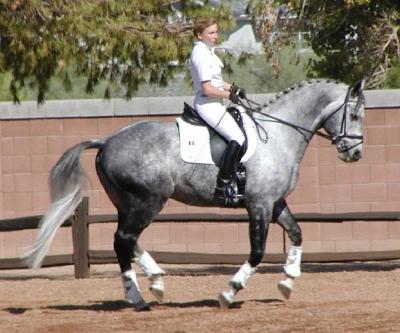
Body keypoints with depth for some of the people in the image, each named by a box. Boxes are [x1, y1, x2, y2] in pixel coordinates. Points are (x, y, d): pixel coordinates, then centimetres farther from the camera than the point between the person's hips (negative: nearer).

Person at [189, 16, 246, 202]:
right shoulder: (201, 55, -17)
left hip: (213, 104, 11)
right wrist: (228, 95, -10)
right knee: (237, 138, -20)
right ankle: (223, 185, -20)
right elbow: (207, 88, -21)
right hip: (207, 104, -11)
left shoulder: (207, 51, 15)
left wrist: (232, 88, 9)